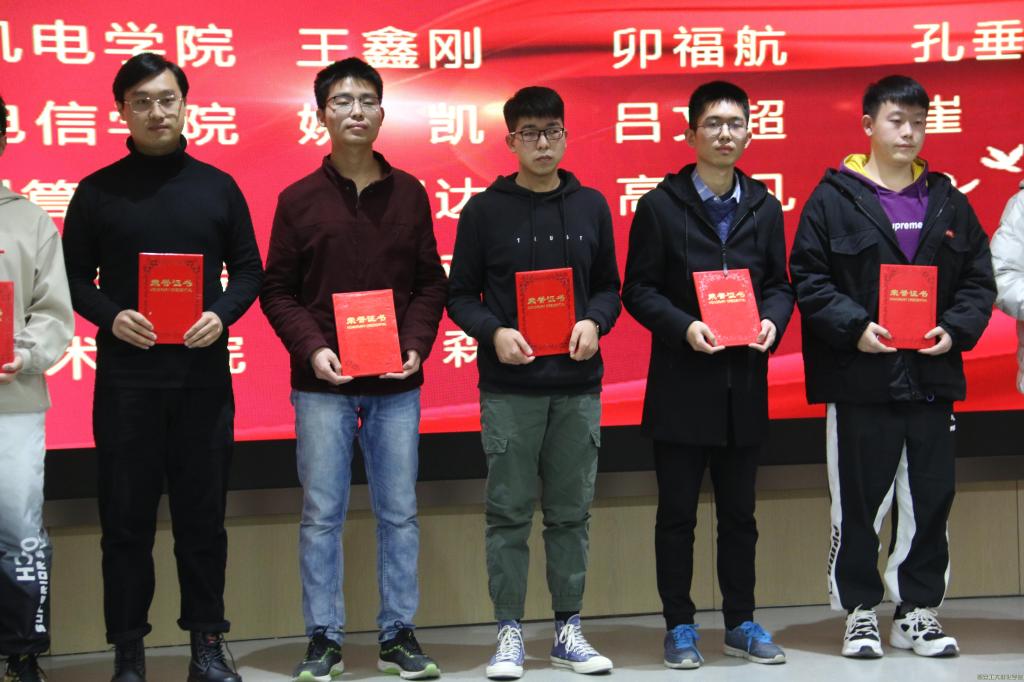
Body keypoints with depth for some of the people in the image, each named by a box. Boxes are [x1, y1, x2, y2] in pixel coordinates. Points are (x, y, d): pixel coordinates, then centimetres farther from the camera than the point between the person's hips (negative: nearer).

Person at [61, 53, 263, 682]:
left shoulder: (218, 187, 8)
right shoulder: (98, 191, 5)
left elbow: (248, 270, 10)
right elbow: (75, 278, 5)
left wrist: (222, 313, -8)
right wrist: (111, 316, -13)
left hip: (205, 375, 1)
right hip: (125, 376, -1)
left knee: (203, 513, 5)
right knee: (127, 516, 2)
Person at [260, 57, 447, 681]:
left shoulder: (409, 193, 7)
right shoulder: (299, 200, 3)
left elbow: (431, 283, 8)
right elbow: (277, 290, 2)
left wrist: (416, 346, -6)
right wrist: (311, 349, -12)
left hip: (397, 384, 2)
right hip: (323, 384, -1)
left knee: (400, 513, 6)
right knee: (323, 514, 3)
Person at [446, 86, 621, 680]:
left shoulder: (591, 206, 9)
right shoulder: (485, 210, 1)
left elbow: (609, 286, 14)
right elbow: (460, 295, 3)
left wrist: (594, 322, -7)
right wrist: (494, 331, -15)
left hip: (578, 386, 2)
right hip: (509, 389, -2)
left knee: (571, 513, 8)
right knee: (509, 513, 1)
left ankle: (569, 630, 18)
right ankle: (510, 633, 10)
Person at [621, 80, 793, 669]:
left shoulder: (764, 207, 9)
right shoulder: (661, 205, -2)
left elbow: (779, 283, 12)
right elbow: (638, 289, -4)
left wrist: (772, 321, -9)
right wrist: (684, 327, -19)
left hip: (745, 383, 3)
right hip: (682, 383, -3)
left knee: (739, 513, 12)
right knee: (678, 514, 5)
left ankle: (741, 622, 23)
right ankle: (680, 626, 15)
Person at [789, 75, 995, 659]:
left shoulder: (948, 201, 11)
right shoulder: (834, 199, 0)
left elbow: (979, 280, 11)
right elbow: (807, 280, -4)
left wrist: (955, 330, -5)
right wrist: (854, 327, -16)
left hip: (933, 375, 3)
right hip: (860, 376, -3)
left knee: (930, 500, 8)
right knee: (858, 502, 4)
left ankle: (919, 611, 20)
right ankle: (861, 612, 17)